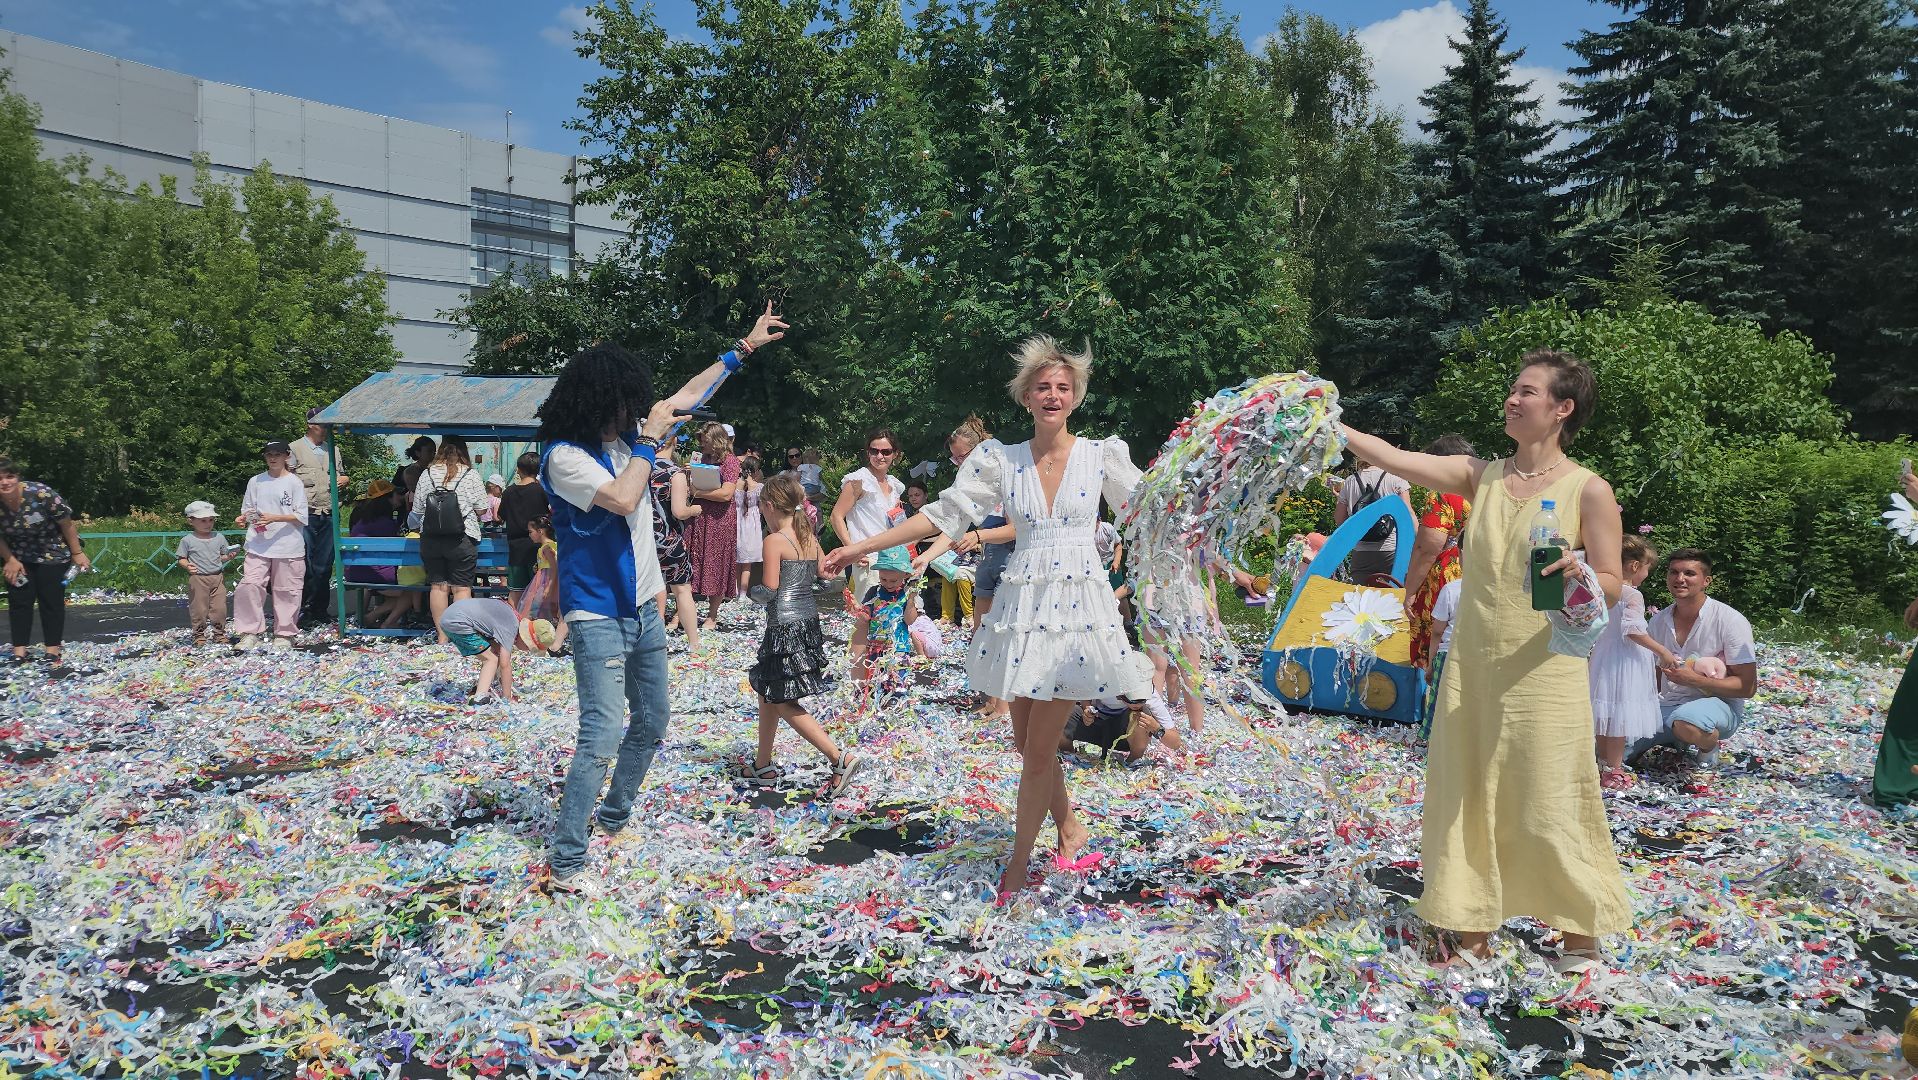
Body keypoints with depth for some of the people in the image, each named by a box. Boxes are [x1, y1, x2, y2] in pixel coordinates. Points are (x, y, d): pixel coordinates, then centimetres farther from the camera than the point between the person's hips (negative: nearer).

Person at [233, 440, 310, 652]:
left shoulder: (294, 482, 0)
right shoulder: (255, 482, 11)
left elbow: (302, 516, -5)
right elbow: (247, 510, 17)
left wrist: (274, 518, -16)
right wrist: (242, 519, -5)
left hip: (288, 547, -3)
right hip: (258, 545, 3)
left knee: (286, 591, 2)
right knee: (249, 586, -7)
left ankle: (284, 634, 13)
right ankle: (250, 632, 3)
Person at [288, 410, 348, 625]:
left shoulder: (333, 449, 20)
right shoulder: (295, 449, 3)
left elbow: (341, 474, 31)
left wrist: (344, 480, 7)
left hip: (329, 514, 5)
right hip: (305, 514, -5)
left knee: (324, 564, 5)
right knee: (305, 563, -6)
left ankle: (319, 609, 12)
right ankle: (301, 607, 2)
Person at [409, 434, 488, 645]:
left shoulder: (427, 474, 2)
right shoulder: (471, 476, -4)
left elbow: (417, 511, 4)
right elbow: (481, 509, 0)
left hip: (430, 540, 3)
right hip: (461, 540, -3)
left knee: (438, 586, 9)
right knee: (461, 588, 2)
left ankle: (442, 636, 14)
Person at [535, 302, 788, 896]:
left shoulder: (629, 437, 5)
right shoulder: (565, 455, -16)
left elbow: (690, 394, 15)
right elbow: (622, 499, -28)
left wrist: (744, 348, 18)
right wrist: (650, 437, -17)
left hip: (643, 611, 9)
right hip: (598, 617, -8)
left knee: (650, 725, 18)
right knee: (602, 737, -14)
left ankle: (612, 819, 35)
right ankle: (566, 864, -6)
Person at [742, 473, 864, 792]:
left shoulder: (774, 541, -15)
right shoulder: (810, 538, 7)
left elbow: (769, 590, -17)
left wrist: (752, 591, 2)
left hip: (784, 627, -9)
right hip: (809, 621, 9)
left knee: (785, 704, 1)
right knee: (768, 694, 21)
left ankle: (840, 759, -8)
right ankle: (762, 766, 30)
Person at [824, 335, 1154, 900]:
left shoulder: (1103, 455, 1)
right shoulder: (1001, 460, 4)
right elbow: (943, 515, 4)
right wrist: (861, 547, 0)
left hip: (1079, 609, -3)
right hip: (1023, 608, 3)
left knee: (1038, 748, -3)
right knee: (1028, 742, 11)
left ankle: (1018, 864, 13)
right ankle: (1071, 830, 34)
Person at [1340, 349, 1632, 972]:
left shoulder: (1589, 490, -4)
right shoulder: (1481, 477, 7)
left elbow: (1612, 585, -3)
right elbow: (1391, 458, -2)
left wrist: (1581, 575, -25)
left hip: (1543, 671, -4)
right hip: (1472, 665, 4)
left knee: (1547, 805, 1)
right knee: (1465, 797, 7)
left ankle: (1581, 932, 21)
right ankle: (1472, 931, 19)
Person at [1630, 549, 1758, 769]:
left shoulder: (1730, 621, -10)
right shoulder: (1658, 621, 6)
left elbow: (1747, 687, -12)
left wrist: (1693, 679, -20)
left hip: (1717, 703, -6)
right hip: (1668, 705, 6)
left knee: (1686, 721, -42)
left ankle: (1709, 748, -4)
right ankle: (1674, 740, 18)